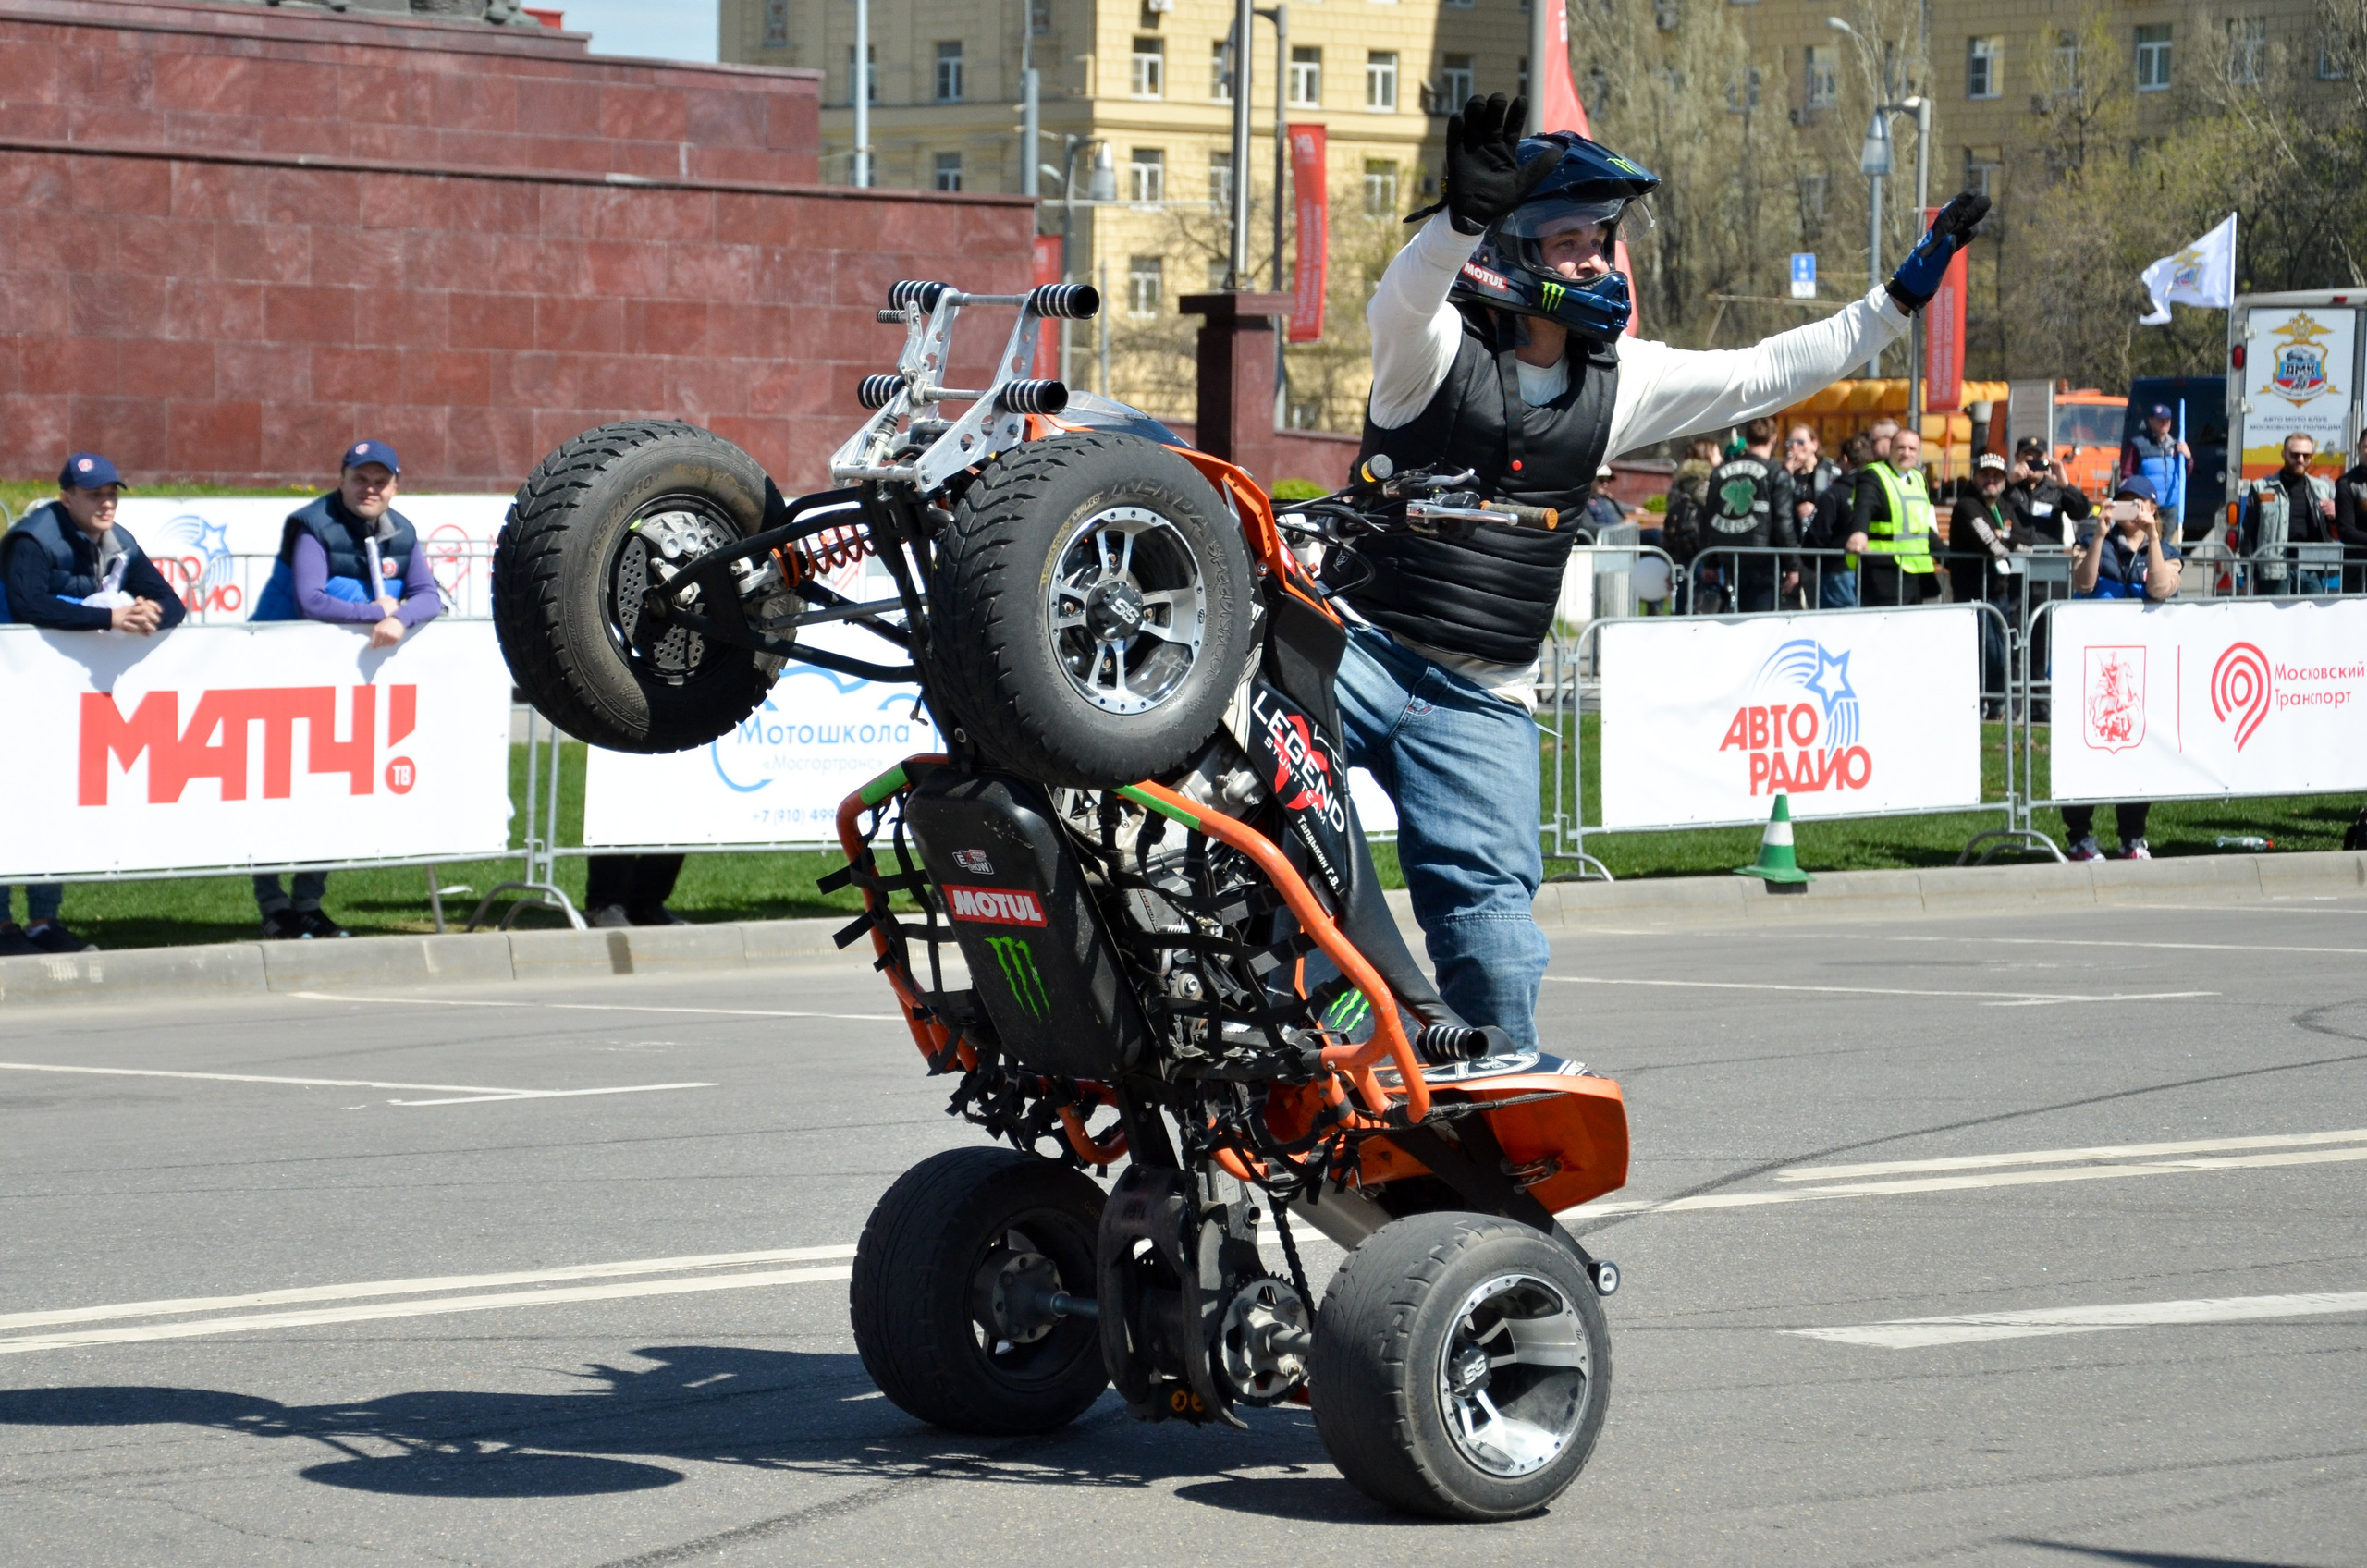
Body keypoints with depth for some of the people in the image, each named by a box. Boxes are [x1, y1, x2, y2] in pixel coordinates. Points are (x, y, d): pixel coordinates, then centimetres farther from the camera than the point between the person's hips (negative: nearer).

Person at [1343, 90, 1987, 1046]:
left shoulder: (1617, 381, 10)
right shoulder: (1442, 346, -7)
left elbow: (1764, 375, 16)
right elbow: (1402, 303, -31)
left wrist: (1902, 298, 12)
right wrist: (1463, 215, -52)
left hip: (1484, 701, 4)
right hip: (1361, 645, -4)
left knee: (1492, 911, -2)